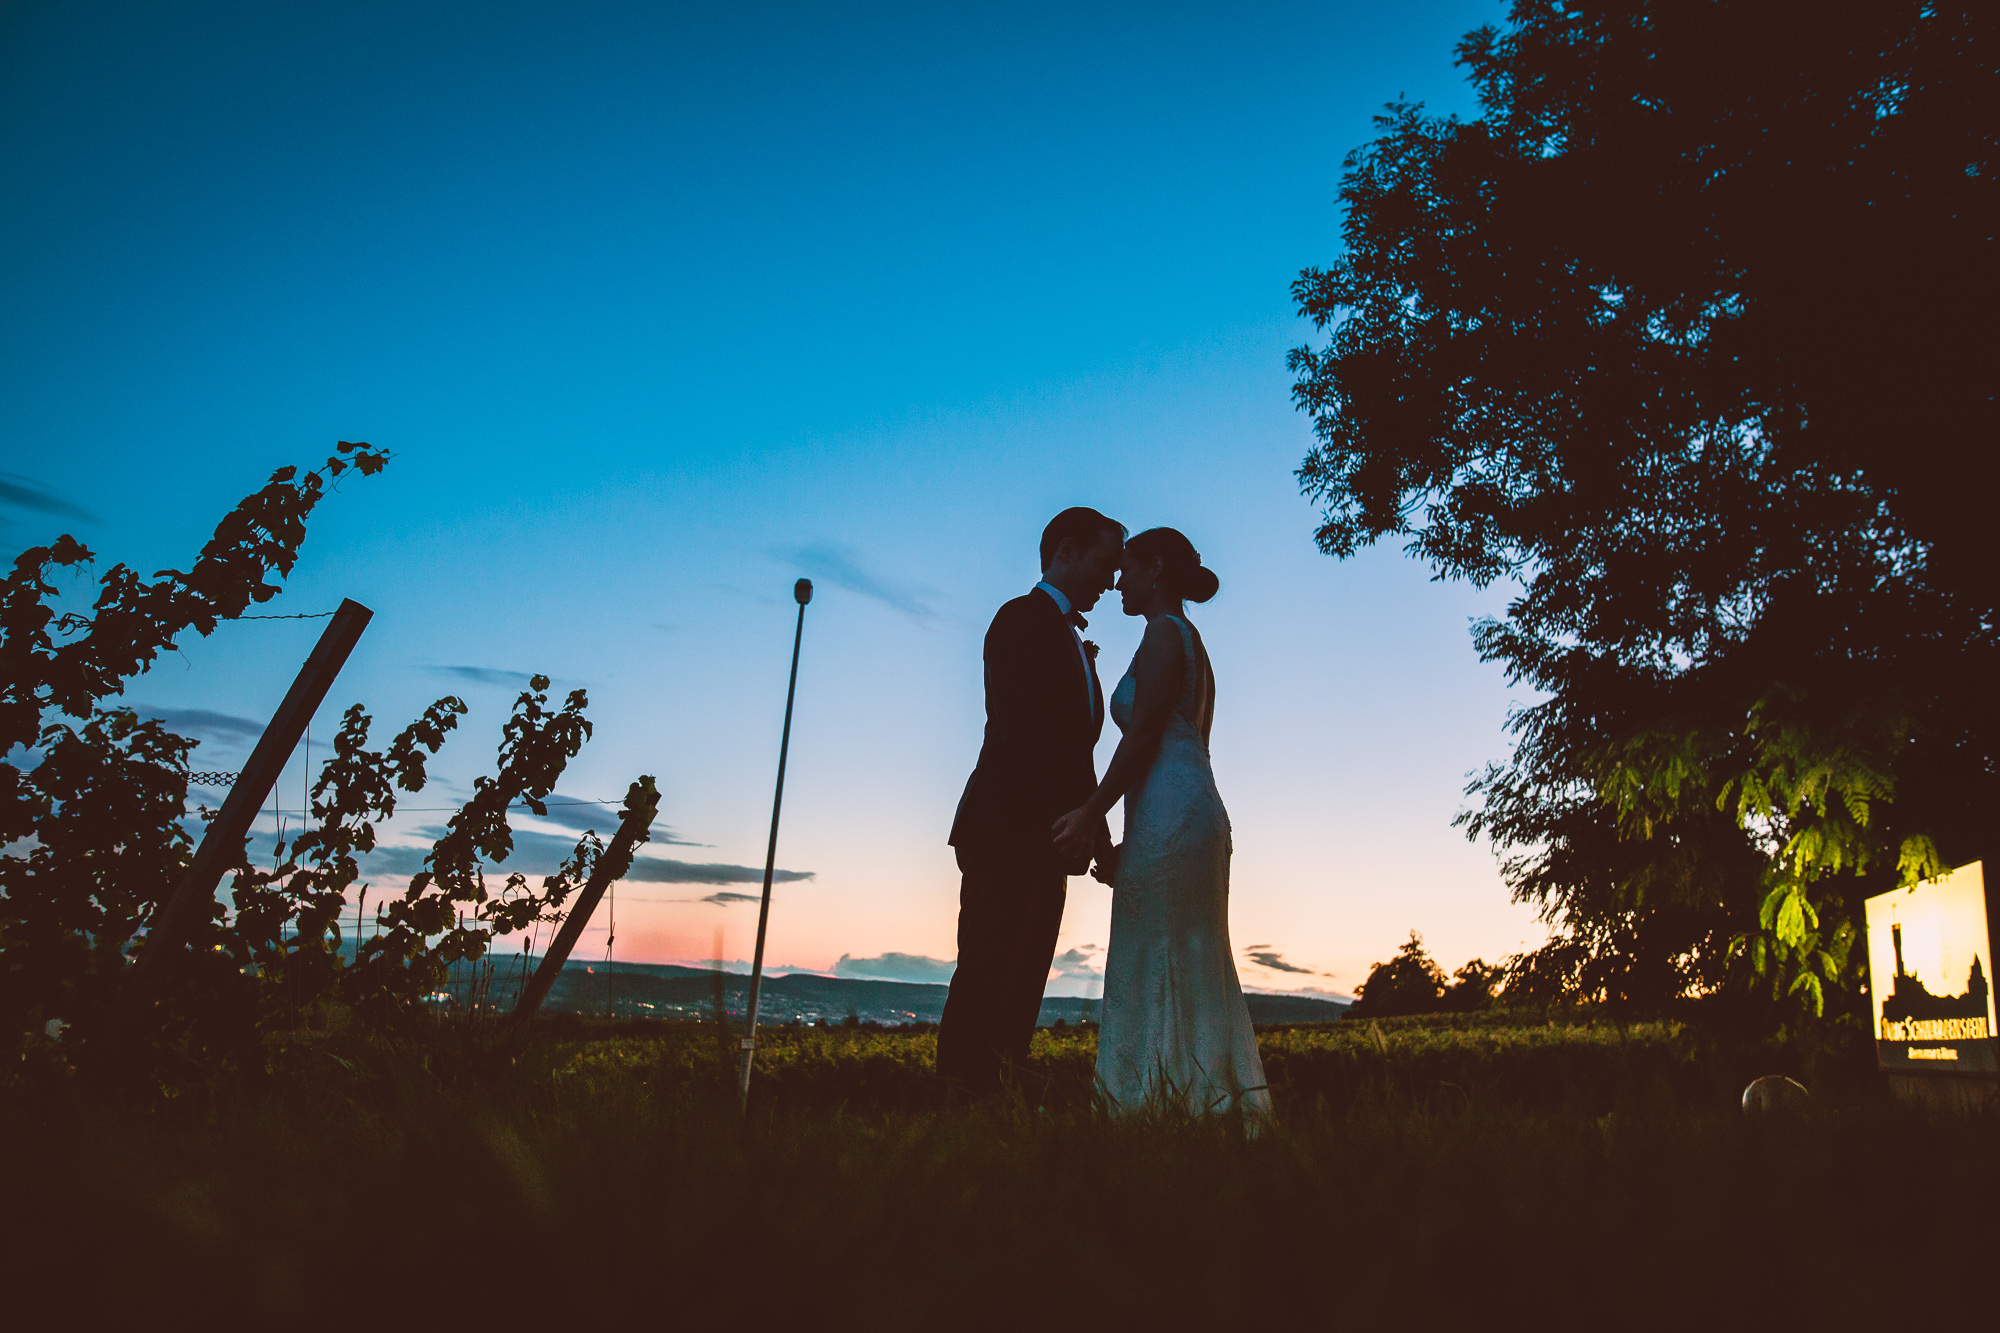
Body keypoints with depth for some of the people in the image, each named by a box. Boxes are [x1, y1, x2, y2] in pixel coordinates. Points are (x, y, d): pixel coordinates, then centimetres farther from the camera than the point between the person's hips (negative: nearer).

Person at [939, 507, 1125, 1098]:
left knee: (1022, 985, 6)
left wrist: (1094, 827, 10)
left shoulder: (1067, 636, 25)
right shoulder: (1023, 618, -3)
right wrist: (1064, 821, -21)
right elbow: (1022, 732, -16)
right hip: (1008, 832, -9)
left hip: (1044, 837, 9)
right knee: (987, 977, -9)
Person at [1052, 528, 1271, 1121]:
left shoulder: (1165, 631, -3)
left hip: (1169, 819, -10)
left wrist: (1092, 812, -16)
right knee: (1194, 978, 7)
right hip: (1198, 815, 10)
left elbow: (1145, 733, -14)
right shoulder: (1194, 649, 24)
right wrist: (1128, 844, 22)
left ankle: (1156, 1104, -8)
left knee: (1155, 975, -8)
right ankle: (1219, 1109, 8)